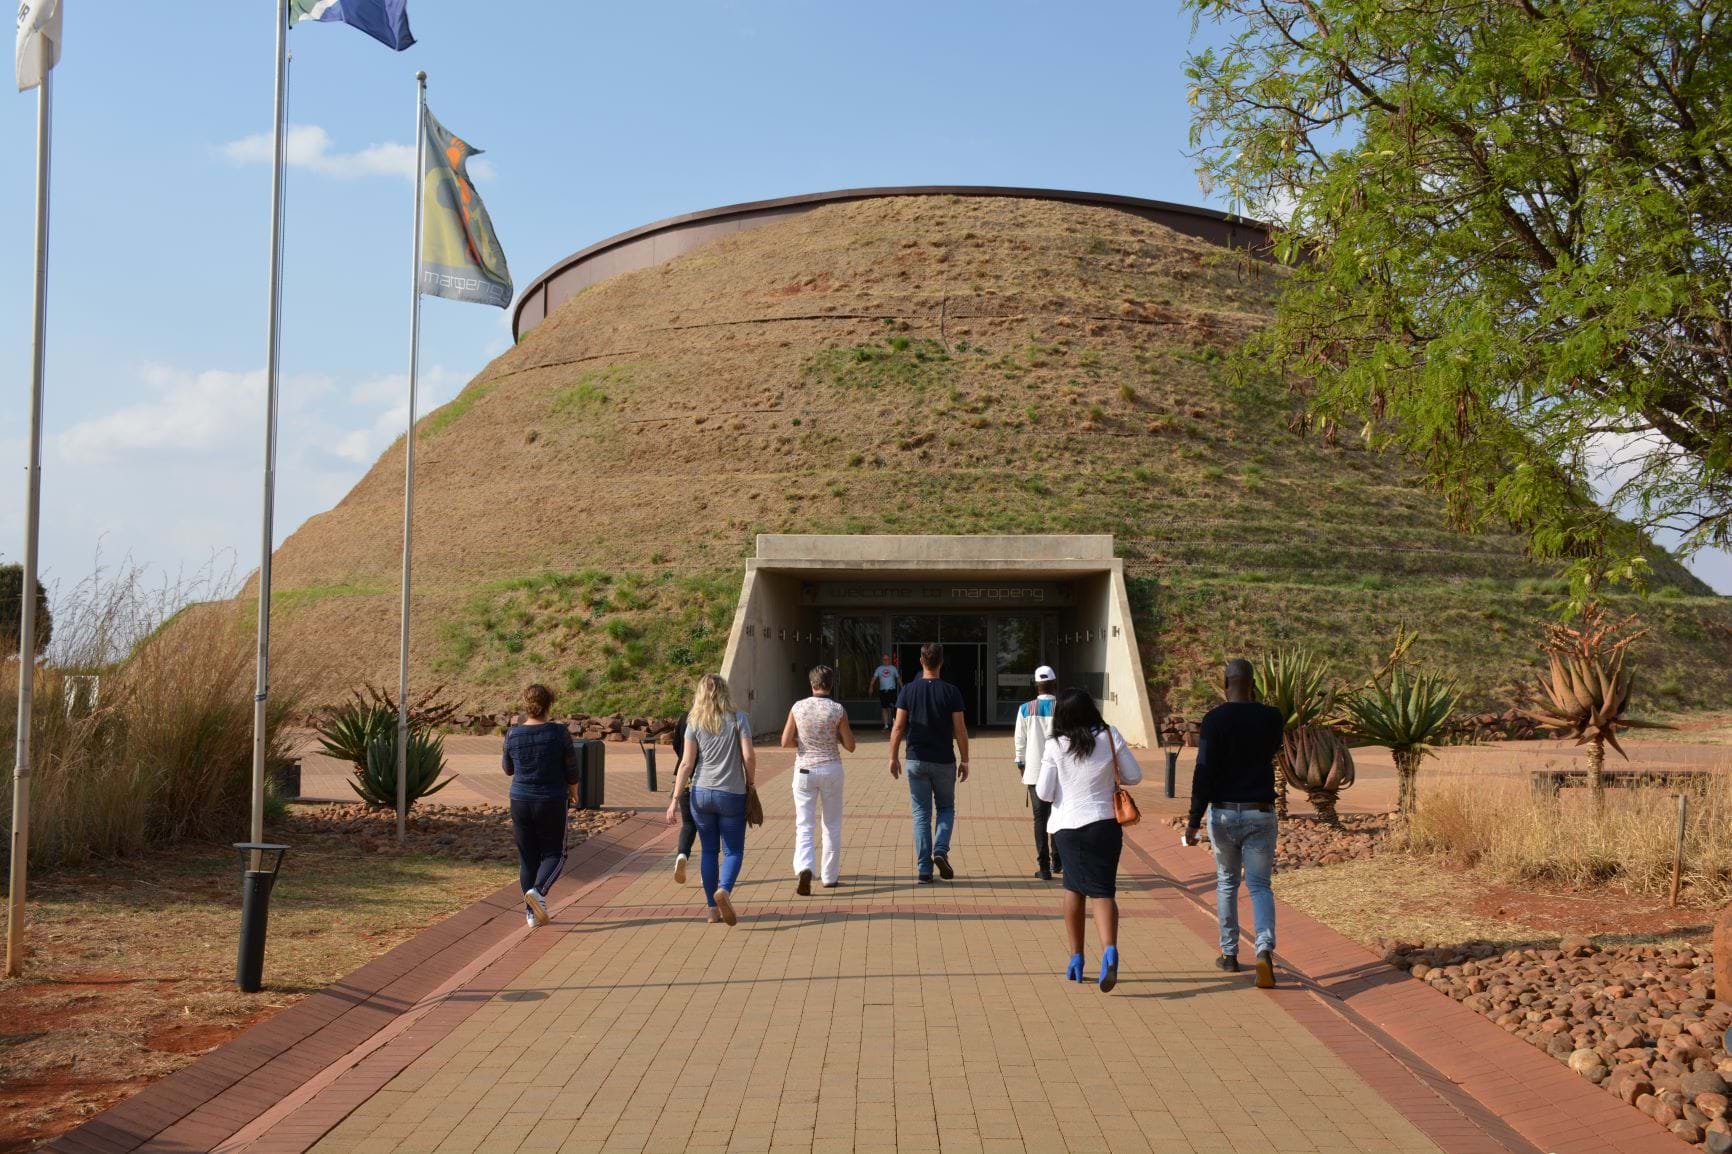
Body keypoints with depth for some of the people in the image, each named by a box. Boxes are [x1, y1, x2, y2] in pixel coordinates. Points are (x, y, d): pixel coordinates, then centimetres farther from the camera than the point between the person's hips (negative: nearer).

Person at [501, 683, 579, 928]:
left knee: (527, 856, 12)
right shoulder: (559, 733, -11)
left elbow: (508, 769, 10)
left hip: (520, 800, 3)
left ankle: (532, 913, 15)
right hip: (552, 801, -3)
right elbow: (571, 770, -4)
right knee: (554, 853, 10)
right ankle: (538, 891, -16)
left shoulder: (512, 735, -4)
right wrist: (573, 794, 14)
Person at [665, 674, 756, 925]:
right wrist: (750, 783, 8)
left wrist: (675, 799, -1)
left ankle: (713, 908, 13)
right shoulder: (738, 719, -2)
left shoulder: (695, 723, 2)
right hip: (732, 794, -2)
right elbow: (749, 756, -9)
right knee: (733, 851, 6)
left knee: (708, 851, 11)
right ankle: (724, 890, -22)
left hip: (701, 793, 2)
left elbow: (687, 764, -3)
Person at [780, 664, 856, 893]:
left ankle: (804, 868, -21)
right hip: (831, 769, 0)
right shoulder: (837, 709, -7)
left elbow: (785, 742, -3)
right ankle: (830, 876, 21)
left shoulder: (798, 707, -4)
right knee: (832, 825, 15)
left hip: (804, 770, 0)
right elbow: (850, 746, -4)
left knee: (804, 825, 3)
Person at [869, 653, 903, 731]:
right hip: (882, 691, 1)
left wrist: (902, 687, 7)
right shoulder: (879, 669, 7)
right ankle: (886, 725, 9)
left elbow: (898, 678, 12)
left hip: (892, 690, -1)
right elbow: (874, 677, -4)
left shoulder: (893, 668, 8)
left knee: (893, 708, -10)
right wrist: (871, 686, -19)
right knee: (884, 708, 4)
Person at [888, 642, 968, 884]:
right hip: (944, 761, -1)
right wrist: (964, 760, 4)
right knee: (946, 808, 17)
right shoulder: (951, 691, -5)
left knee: (921, 813, 6)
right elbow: (960, 730, -5)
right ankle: (940, 850, -6)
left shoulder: (908, 690, -3)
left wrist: (894, 757, 6)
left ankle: (924, 869, 4)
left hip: (916, 760, 1)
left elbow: (898, 727, -3)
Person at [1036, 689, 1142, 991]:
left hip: (1068, 826, 0)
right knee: (1103, 891, 0)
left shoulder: (1054, 747, -6)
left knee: (1073, 887, 18)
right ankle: (1109, 949, -26)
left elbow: (1044, 793, -4)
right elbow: (1134, 776, 1)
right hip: (1105, 823, 0)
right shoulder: (1110, 736, -3)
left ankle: (1076, 958, 21)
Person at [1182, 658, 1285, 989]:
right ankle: (1265, 950, -20)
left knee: (1226, 883, 17)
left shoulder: (1214, 719, -9)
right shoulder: (1271, 717, -1)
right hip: (1260, 813, 1)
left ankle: (1229, 954, 24)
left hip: (1223, 813, -1)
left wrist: (1194, 821, -12)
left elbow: (1203, 772, -14)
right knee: (1260, 886, 4)